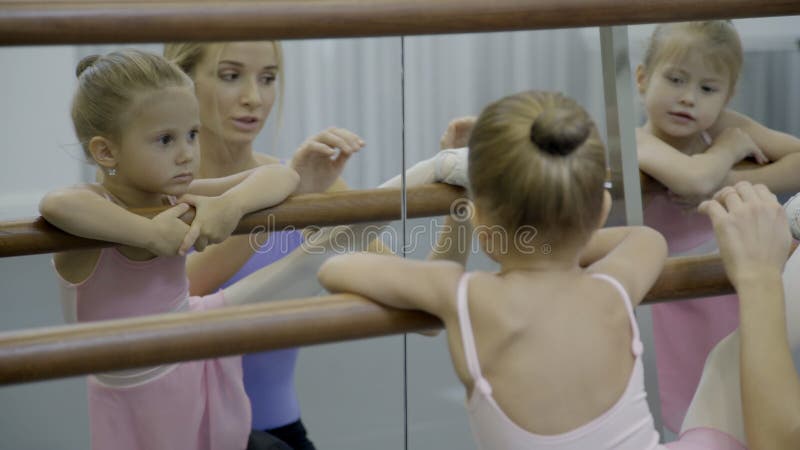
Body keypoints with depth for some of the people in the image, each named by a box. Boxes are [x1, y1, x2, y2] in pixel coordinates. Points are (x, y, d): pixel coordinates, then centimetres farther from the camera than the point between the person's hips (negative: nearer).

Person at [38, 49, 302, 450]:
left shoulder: (178, 199, -11)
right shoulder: (95, 208, -26)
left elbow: (281, 177, -12)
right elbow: (56, 204, -51)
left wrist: (231, 204, -31)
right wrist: (150, 233, -44)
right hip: (132, 399, -4)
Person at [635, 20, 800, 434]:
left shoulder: (724, 125, -6)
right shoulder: (638, 142, -22)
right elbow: (696, 179, -41)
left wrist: (730, 181, -23)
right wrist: (729, 147, -20)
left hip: (730, 288, 5)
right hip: (672, 303, -4)